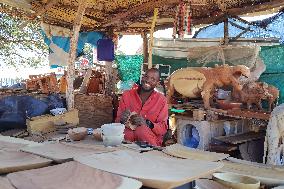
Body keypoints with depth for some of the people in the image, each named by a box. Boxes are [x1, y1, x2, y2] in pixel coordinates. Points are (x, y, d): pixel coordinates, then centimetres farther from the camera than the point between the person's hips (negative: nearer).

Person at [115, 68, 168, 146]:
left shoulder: (161, 100, 1)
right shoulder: (127, 95, 6)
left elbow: (163, 128, -3)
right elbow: (117, 121, 6)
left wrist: (147, 123, -22)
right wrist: (122, 120, -19)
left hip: (151, 141, 0)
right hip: (128, 136, 1)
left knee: (141, 130, -34)